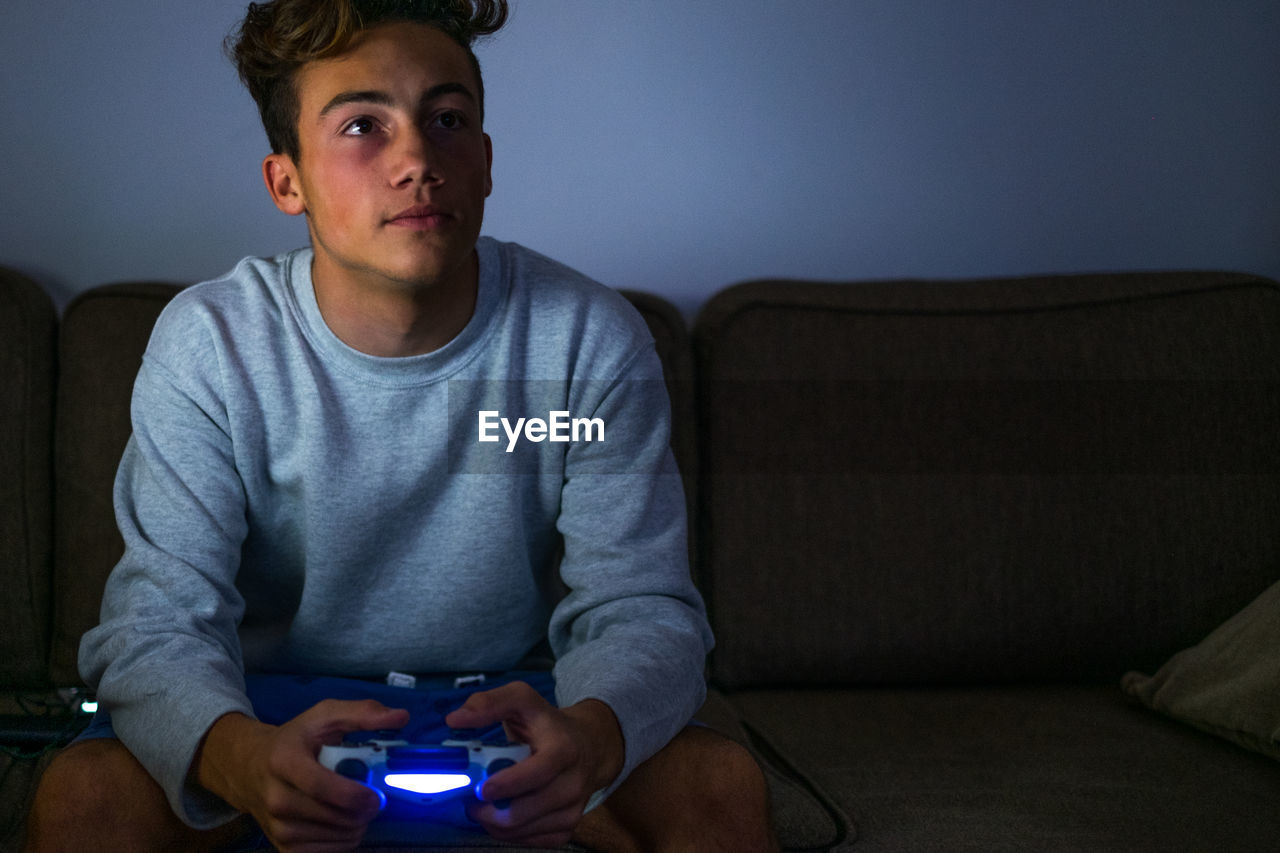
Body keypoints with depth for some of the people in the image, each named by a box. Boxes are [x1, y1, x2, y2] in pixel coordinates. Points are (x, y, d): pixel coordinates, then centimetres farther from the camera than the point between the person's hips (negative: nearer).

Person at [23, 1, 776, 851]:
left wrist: (589, 737, -40)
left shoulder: (593, 341, -12)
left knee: (723, 784, -24)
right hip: (274, 711, 0)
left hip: (504, 712, 1)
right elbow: (158, 619, -19)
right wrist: (240, 758, -44)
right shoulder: (208, 344, -14)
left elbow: (642, 606, -14)